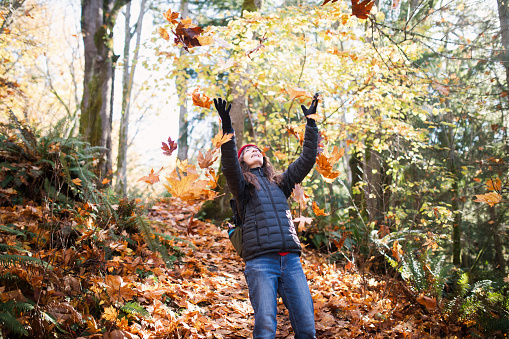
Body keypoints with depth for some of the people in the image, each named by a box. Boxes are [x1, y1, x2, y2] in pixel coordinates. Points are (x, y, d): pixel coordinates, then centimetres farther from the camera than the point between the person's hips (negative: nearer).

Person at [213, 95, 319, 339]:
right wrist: (227, 129, -19)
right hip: (261, 262, -3)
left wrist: (311, 123, 21)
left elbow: (307, 159, 22)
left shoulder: (280, 183, 25)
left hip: (291, 261, 4)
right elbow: (229, 165, -7)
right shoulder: (242, 185, 14)